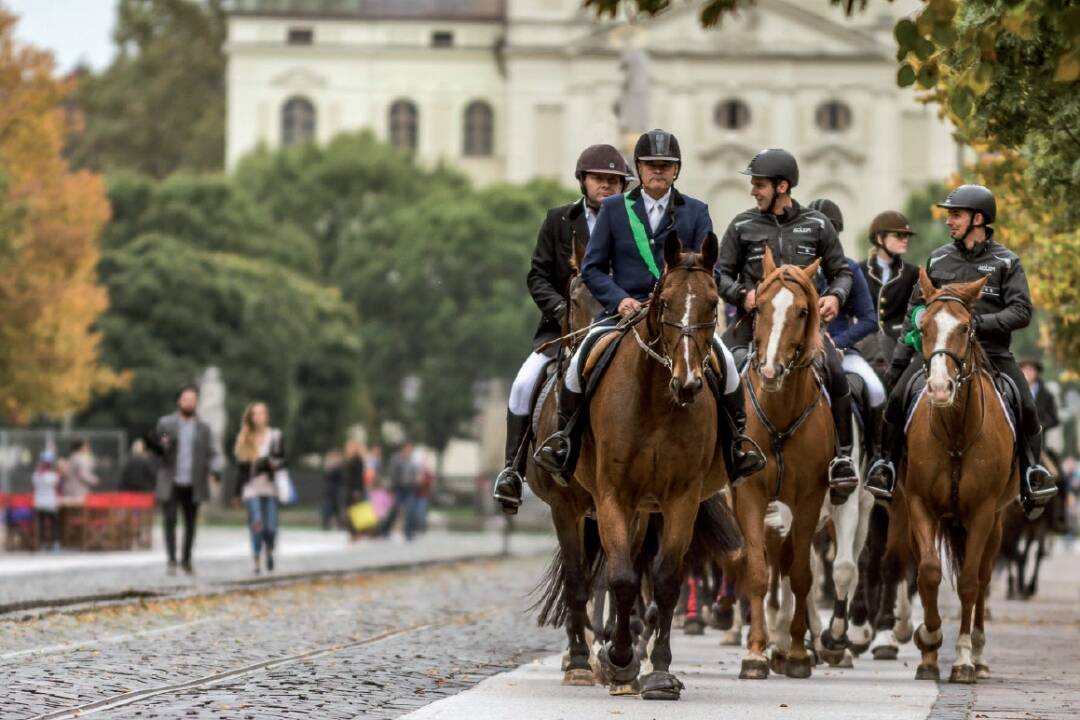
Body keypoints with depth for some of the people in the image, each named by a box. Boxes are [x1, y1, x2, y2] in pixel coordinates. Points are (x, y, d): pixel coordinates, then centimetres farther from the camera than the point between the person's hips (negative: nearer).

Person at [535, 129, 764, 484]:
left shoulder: (695, 212, 10)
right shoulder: (613, 209, 9)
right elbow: (592, 267, 7)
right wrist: (619, 299, -11)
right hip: (624, 312, 0)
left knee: (724, 361, -23)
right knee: (583, 360, -26)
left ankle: (737, 440, -4)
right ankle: (564, 435, -6)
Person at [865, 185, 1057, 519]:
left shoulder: (1006, 262, 2)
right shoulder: (938, 260, 9)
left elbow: (1021, 312, -7)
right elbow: (915, 312, 13)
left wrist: (981, 322, -22)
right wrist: (899, 360, 8)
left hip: (991, 352, -1)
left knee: (1026, 409, -15)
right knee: (898, 397, -18)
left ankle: (1032, 474, 3)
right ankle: (886, 463, -3)